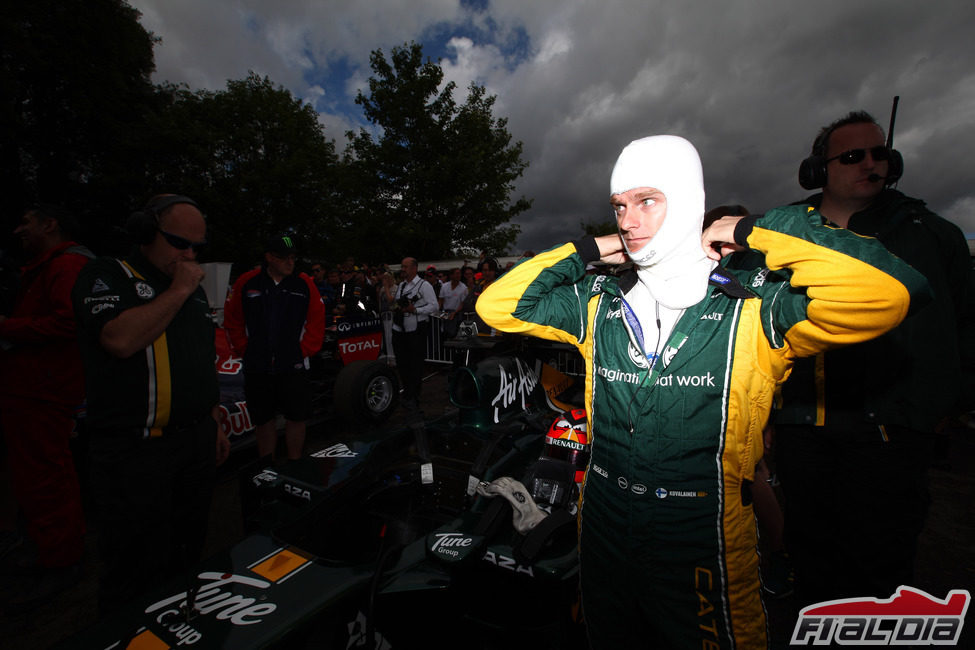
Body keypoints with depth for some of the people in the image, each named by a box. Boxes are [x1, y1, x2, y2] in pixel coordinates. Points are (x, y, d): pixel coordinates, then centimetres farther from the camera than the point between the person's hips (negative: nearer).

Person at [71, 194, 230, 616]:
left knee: (187, 555, 21)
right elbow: (121, 339, -28)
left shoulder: (194, 289, 13)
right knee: (136, 577, 7)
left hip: (196, 442, 7)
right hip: (137, 451, -6)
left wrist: (215, 425, 18)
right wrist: (177, 292, -17)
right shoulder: (106, 276, -7)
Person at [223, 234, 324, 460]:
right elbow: (232, 321, 8)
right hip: (256, 368, 1)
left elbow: (316, 323, 2)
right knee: (262, 420, 13)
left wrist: (304, 351, -4)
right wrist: (245, 350, 1)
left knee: (296, 417, 6)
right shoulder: (246, 283, 0)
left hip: (294, 366, -1)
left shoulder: (305, 284, -1)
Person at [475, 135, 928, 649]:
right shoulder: (597, 303, -2)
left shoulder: (756, 306, -13)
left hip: (704, 562, -3)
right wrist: (587, 251, -6)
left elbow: (885, 293, -29)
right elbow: (497, 307, -1)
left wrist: (752, 232, -18)